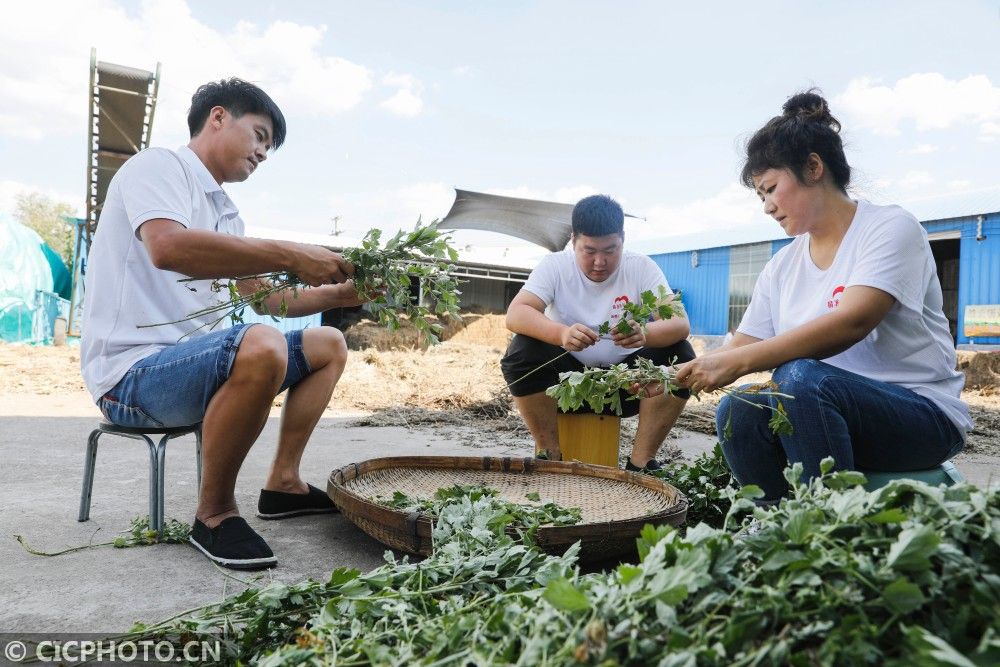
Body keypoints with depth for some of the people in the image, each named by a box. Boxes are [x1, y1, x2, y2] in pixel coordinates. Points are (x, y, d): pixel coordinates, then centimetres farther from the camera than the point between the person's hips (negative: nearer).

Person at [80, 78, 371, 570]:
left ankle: (283, 483, 11)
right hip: (133, 371, -10)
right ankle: (215, 513, -16)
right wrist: (288, 256, -27)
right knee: (261, 347, -38)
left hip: (196, 361, 10)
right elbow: (167, 247, -29)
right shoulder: (158, 166, -8)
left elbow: (260, 297, 19)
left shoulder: (224, 211, 18)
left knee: (328, 345, 13)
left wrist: (337, 295, 6)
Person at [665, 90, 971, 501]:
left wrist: (737, 362, -31)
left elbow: (851, 323, -25)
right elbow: (743, 346, 5)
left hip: (924, 416, -4)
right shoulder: (782, 267, 9)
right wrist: (681, 375, -13)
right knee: (737, 413, -24)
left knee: (799, 376, -32)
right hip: (826, 411, 5)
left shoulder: (890, 228, -8)